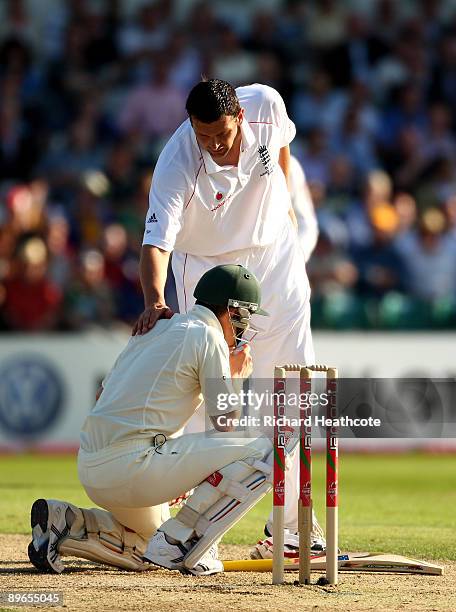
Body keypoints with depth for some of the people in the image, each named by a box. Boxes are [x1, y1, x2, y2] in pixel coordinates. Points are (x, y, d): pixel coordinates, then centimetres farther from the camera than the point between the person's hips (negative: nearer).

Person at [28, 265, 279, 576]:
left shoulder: (154, 328, 22)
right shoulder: (208, 337, -2)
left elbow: (103, 394, 26)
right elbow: (225, 422, -1)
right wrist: (237, 376, 19)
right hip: (133, 465, -9)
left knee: (147, 551, 32)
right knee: (266, 451, -9)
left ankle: (66, 523, 9)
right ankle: (181, 539, -10)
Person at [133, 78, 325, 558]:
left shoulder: (265, 104, -22)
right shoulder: (177, 165, -31)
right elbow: (156, 241, -38)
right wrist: (154, 301, -55)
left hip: (275, 253, 4)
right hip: (207, 267, -4)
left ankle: (288, 518, 15)